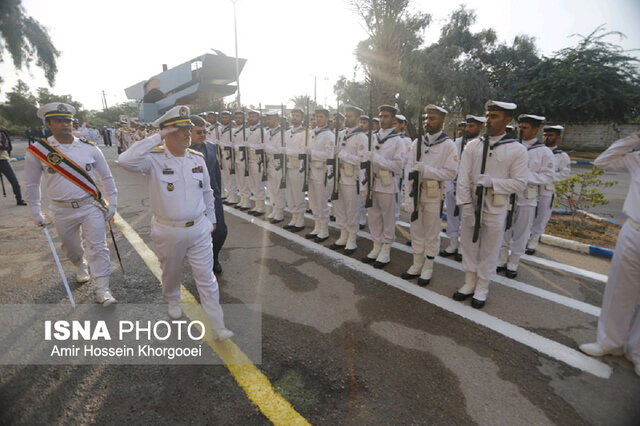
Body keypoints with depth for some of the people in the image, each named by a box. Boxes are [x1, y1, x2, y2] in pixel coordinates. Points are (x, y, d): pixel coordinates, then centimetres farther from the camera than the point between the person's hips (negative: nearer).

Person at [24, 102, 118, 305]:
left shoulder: (89, 148, -1)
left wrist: (112, 204, 4)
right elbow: (32, 185, 7)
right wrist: (36, 214, 7)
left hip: (91, 206, -1)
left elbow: (107, 177, 7)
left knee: (97, 247, -6)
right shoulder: (37, 151, -3)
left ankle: (102, 290, 0)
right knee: (71, 247, 19)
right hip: (63, 211, 1)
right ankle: (81, 266, 51)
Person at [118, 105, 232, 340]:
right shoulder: (154, 158, -10)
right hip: (168, 232, -2)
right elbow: (126, 160, -32)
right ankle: (172, 300, 54)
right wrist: (157, 138, -26)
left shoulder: (198, 158, 3)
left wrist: (211, 219, 17)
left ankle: (218, 327, 14)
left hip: (199, 229, 3)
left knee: (207, 278, 5)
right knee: (171, 272, 22)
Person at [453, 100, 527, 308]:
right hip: (471, 206, 3)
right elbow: (463, 178, -2)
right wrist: (466, 206, -9)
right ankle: (469, 283, 30)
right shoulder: (473, 145, 2)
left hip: (495, 209, -2)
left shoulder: (517, 149, -3)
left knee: (489, 250, 9)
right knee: (468, 245, 12)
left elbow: (519, 183, -5)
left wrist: (492, 182, -21)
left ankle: (482, 288, 26)